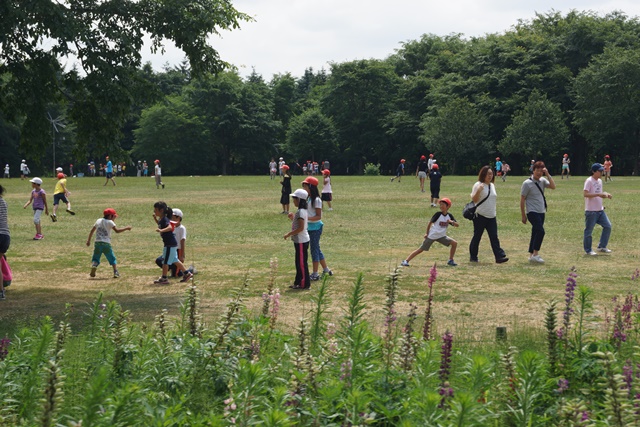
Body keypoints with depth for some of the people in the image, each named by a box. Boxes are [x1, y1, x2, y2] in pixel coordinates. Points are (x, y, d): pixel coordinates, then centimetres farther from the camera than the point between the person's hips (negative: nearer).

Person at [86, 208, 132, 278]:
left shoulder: (98, 221, 14)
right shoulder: (110, 222, -3)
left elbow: (92, 231, 20)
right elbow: (117, 230, -15)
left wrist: (89, 240, 28)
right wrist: (126, 228, -6)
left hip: (97, 243, 4)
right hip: (106, 243, -3)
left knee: (95, 258, 11)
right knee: (112, 259, 9)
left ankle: (94, 266, -20)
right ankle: (116, 272, -3)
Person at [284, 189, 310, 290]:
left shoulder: (300, 212, -20)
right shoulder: (303, 211, 12)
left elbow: (300, 228, -25)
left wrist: (289, 234, -19)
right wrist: (293, 218, 9)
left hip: (301, 241, -10)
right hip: (300, 240, 10)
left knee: (302, 262, -3)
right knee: (299, 262, 16)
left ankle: (304, 284, 3)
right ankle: (298, 282, 23)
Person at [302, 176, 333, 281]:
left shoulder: (316, 200, -16)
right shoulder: (308, 199, 11)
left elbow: (318, 216, -19)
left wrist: (308, 218, -32)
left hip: (315, 227, -9)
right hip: (310, 227, 9)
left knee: (314, 249, -4)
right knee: (316, 249, 16)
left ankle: (315, 274, 2)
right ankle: (326, 269, 27)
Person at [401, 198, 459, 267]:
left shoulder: (449, 216, 1)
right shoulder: (438, 214, -11)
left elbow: (457, 225, 1)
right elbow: (430, 223, -6)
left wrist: (452, 222, -21)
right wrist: (427, 233, -8)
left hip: (441, 236, 5)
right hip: (431, 236, -5)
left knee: (454, 243, -6)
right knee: (421, 249, -9)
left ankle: (450, 261, 7)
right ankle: (406, 261, -8)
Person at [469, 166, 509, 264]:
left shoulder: (492, 185, 13)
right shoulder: (478, 185, -9)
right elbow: (474, 200, -14)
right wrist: (478, 191, -31)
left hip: (491, 216, 6)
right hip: (480, 215, -6)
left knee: (494, 237, -2)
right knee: (477, 236, 3)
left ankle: (499, 256, -9)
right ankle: (473, 257, 15)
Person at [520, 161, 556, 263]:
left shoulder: (543, 181, 8)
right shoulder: (527, 183, -9)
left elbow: (553, 187, -7)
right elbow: (522, 199, -7)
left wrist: (548, 175, -12)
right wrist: (523, 215, -8)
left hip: (541, 212, 7)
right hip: (532, 212, -7)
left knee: (536, 233, 9)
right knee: (540, 231, -19)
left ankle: (531, 255, 16)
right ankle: (535, 254, -14)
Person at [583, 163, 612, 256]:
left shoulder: (599, 181, 14)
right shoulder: (589, 181, -12)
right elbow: (585, 194, -22)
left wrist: (605, 195, 1)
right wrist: (598, 194, -27)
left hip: (600, 210, 8)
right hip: (591, 211, -8)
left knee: (608, 226, 5)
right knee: (589, 230, 1)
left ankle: (602, 247, 16)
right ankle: (588, 250, 11)